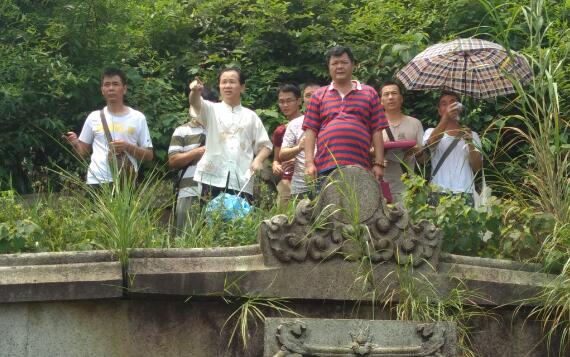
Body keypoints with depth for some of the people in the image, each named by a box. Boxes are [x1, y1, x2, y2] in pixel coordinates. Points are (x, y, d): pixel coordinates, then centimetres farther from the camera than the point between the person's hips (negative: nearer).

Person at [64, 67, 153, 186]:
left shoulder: (137, 118, 4)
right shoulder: (94, 117, 9)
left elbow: (149, 155, 4)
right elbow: (83, 152, 15)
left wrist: (128, 147, -13)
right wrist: (75, 144, -7)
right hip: (96, 182, 1)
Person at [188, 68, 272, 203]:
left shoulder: (250, 116, 15)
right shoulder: (212, 110, 10)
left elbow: (265, 144, 16)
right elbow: (195, 103, -12)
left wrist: (258, 160, -6)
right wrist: (195, 91, -36)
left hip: (242, 183, 1)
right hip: (213, 178, -1)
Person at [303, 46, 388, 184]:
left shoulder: (369, 94, 15)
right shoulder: (318, 96, 16)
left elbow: (377, 131, 10)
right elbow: (310, 131, 10)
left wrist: (379, 164, 2)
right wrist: (309, 162, -1)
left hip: (359, 168, 0)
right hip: (325, 167, 0)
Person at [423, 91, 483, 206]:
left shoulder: (472, 135, 14)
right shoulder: (432, 132, 10)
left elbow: (477, 167, 5)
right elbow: (431, 143, -15)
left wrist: (470, 143, -12)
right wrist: (445, 119, -30)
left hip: (465, 193, 1)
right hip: (439, 192, -1)